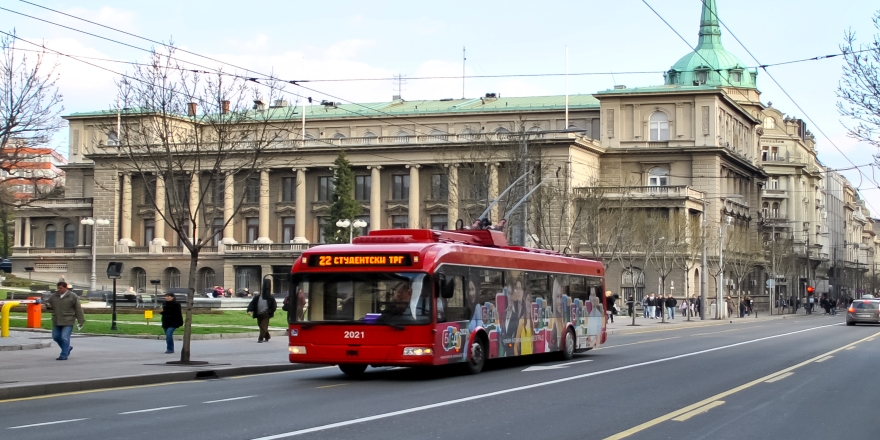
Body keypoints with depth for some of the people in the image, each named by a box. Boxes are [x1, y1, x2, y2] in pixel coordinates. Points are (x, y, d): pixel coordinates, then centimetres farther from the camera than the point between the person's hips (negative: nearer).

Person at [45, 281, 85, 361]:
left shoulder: (73, 297, -4)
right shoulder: (54, 296, 8)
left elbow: (78, 309, -3)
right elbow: (48, 303, 19)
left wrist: (80, 322, -6)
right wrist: (48, 306, -8)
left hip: (68, 322, -6)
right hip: (56, 321, 6)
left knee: (65, 338, -11)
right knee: (56, 337, 11)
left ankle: (64, 355, -5)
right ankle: (67, 348, 32)